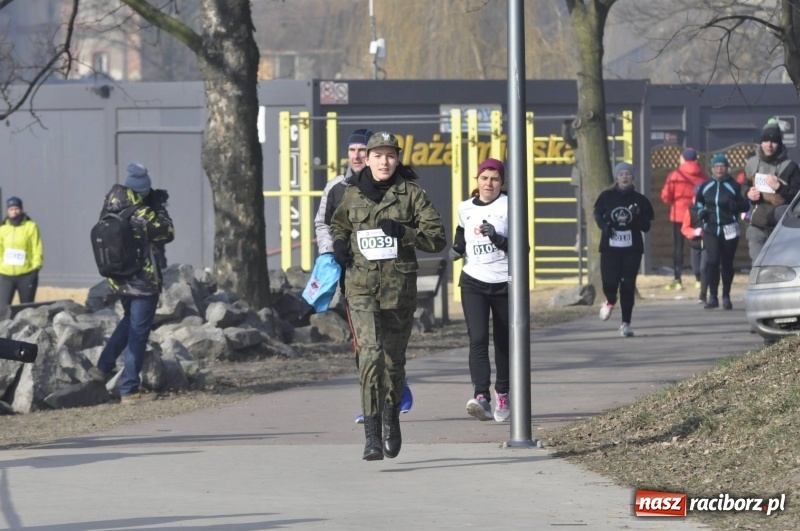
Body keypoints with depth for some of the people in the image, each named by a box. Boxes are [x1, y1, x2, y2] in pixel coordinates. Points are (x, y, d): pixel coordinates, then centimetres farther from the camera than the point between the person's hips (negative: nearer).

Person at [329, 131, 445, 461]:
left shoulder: (411, 193, 0)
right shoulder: (353, 194, 7)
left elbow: (437, 238, -3)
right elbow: (339, 225, 26)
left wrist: (403, 233, -18)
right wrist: (339, 243, 5)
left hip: (399, 287, 0)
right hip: (362, 286, 0)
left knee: (394, 359, 12)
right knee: (370, 356, -16)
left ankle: (391, 416, 40)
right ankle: (372, 436, -20)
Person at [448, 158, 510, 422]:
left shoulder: (509, 207, -4)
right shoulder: (466, 209, 8)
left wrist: (498, 239, -24)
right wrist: (457, 249, 2)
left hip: (505, 284, -2)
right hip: (473, 282, 2)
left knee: (503, 342, 8)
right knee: (477, 340, -14)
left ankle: (503, 395, 26)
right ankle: (481, 397, -25)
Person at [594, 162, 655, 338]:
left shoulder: (639, 200, 0)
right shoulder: (607, 197, 0)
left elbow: (646, 227, 2)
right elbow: (597, 214, 15)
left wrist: (637, 217, -19)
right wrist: (604, 225, -5)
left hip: (632, 249, 0)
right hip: (610, 248, 0)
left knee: (628, 285, -4)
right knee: (609, 282, -8)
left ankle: (626, 323, 6)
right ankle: (610, 301, 30)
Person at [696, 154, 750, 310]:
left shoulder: (734, 186, 0)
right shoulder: (705, 187, 9)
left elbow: (746, 205, 0)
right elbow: (698, 203, 23)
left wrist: (735, 205, -21)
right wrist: (701, 211, 1)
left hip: (729, 231, -1)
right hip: (710, 230, 1)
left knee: (727, 263, 5)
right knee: (712, 261, -13)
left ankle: (726, 296, 17)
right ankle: (713, 296, -7)